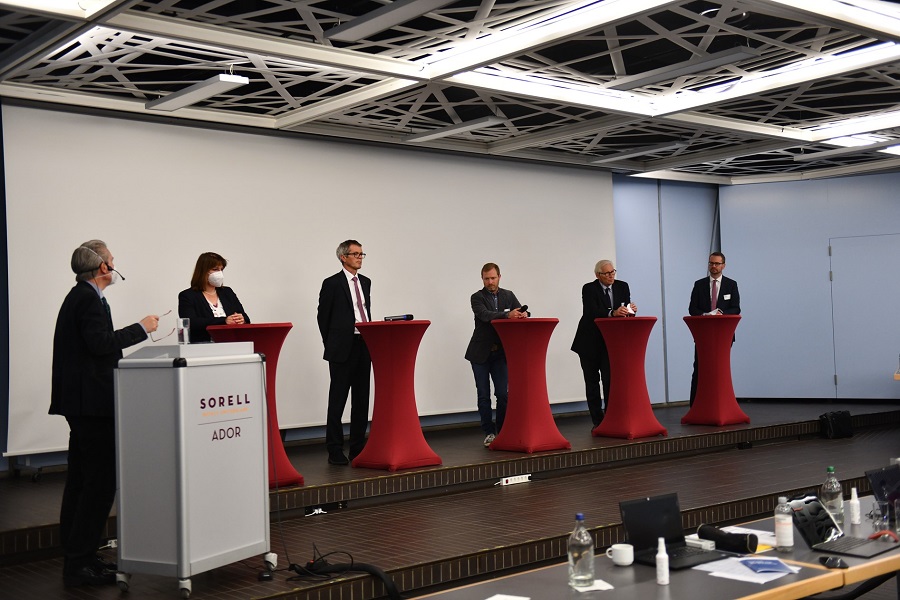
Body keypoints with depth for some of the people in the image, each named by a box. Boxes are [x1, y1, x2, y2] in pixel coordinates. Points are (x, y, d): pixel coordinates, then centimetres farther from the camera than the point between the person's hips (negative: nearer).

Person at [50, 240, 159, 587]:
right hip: (92, 402, -11)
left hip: (80, 400, 11)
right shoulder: (89, 299, -14)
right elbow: (101, 343, -25)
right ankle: (80, 564, -5)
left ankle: (75, 557, 22)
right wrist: (141, 328, -16)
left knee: (81, 479, 14)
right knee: (100, 481, -8)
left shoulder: (79, 296, 17)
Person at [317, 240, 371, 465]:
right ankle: (335, 451, 3)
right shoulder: (332, 283, -4)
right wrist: (332, 345, 0)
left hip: (364, 346, 6)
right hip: (342, 349, -6)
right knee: (337, 400, -1)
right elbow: (323, 317, -2)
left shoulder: (365, 282, 14)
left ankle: (358, 448, 15)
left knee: (361, 400, 8)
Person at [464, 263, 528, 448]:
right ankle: (489, 433, 11)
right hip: (481, 354, -2)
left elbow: (522, 312, 2)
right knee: (483, 396, 3)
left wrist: (523, 314, -24)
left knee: (503, 394, 0)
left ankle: (503, 431, 12)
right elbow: (485, 315, -22)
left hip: (500, 353, 2)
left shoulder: (508, 295, 9)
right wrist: (507, 315, -37)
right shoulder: (477, 297, -4)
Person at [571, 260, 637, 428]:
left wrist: (631, 310, -25)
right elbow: (591, 312, -26)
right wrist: (612, 313, -41)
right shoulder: (589, 289, -11)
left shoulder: (622, 287, 2)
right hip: (590, 342, -2)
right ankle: (597, 421, 12)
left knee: (610, 379, -10)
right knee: (592, 381, 4)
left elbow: (626, 312, -1)